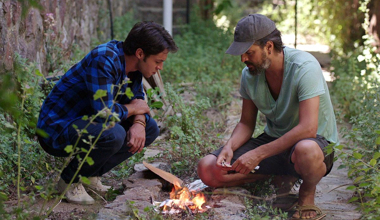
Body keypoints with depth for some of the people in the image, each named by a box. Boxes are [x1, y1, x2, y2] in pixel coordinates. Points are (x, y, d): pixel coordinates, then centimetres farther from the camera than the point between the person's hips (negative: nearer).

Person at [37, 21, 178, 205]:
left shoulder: (133, 65, 1)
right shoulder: (104, 60, -27)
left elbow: (138, 100, 11)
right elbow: (104, 113, -34)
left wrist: (139, 123, -12)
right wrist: (132, 108, -14)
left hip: (86, 122, 9)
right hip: (56, 130, -9)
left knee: (150, 129, 2)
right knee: (113, 134, -35)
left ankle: (91, 174, 6)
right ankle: (70, 180, -8)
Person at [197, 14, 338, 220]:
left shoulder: (304, 67, -24)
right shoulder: (249, 74, -4)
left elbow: (308, 128, -33)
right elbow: (246, 123, 7)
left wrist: (258, 154, -33)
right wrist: (229, 147, -15)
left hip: (316, 141, -6)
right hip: (273, 140, 6)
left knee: (306, 151, -45)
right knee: (208, 169, -10)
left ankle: (307, 195, -9)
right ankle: (279, 178, 4)